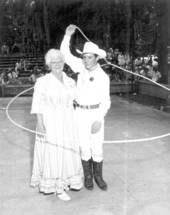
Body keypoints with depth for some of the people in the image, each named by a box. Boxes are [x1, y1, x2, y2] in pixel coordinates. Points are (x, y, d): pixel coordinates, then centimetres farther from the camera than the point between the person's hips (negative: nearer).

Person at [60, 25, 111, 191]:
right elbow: (65, 54, 3)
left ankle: (98, 176, 22)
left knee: (97, 147, 2)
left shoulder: (103, 77, -8)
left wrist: (99, 120, -19)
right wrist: (68, 35, -8)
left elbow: (105, 101, -9)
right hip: (80, 113, 2)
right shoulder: (82, 67, 1)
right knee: (84, 147, 5)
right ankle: (88, 176, 22)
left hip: (96, 114, -2)